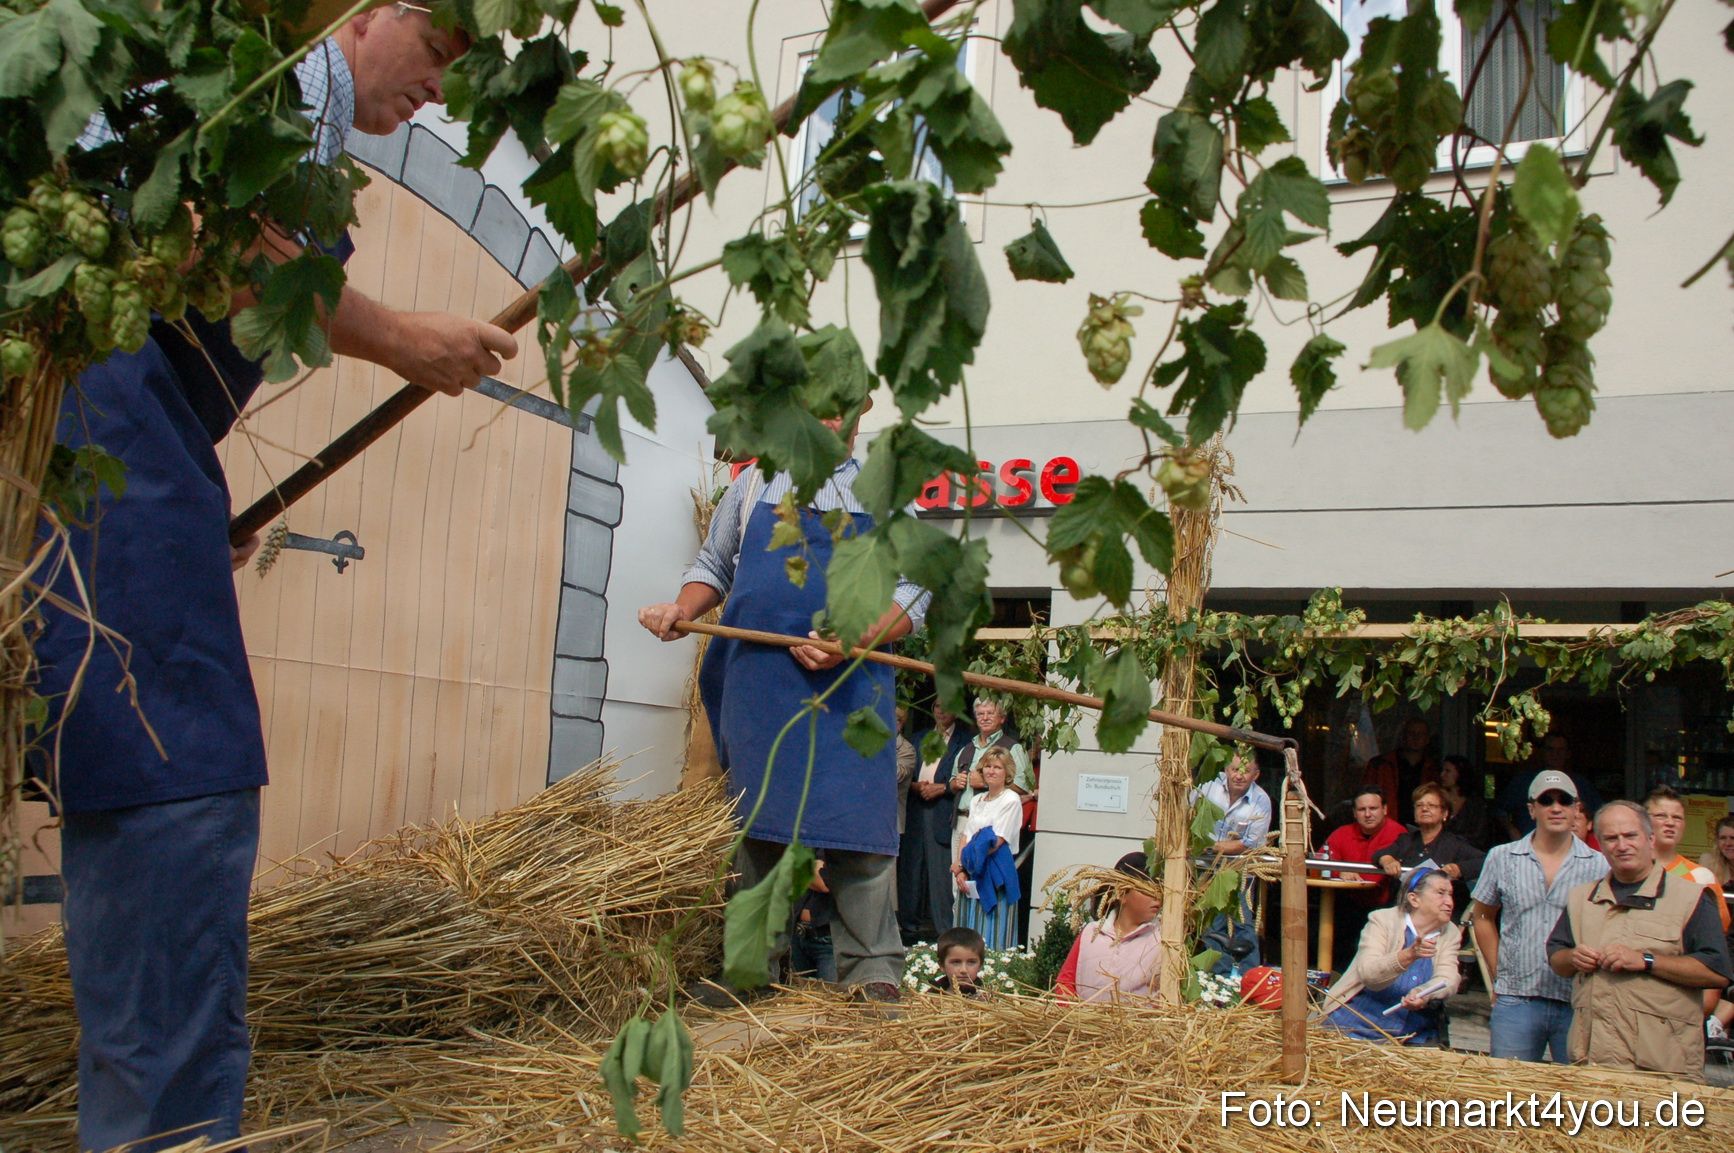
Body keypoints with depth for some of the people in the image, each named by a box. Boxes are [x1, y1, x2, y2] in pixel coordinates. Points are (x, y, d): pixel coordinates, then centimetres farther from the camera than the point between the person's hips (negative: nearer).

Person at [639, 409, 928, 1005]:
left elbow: (914, 589, 6)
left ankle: (872, 969, -1)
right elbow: (713, 565, 25)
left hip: (851, 683, -1)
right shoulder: (754, 483, 21)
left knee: (856, 820, -9)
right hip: (758, 682, 2)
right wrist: (681, 611, 4)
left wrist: (853, 641, -12)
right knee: (755, 822, 2)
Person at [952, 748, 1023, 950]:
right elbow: (966, 837, 10)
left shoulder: (1011, 800, -5)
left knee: (992, 934, -7)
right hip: (971, 875, 6)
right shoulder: (977, 800, 16)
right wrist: (960, 870, -6)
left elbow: (997, 842, -11)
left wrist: (961, 863, -9)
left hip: (996, 875, -6)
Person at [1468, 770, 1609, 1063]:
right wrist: (1499, 976, 8)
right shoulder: (1501, 858, 5)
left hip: (1579, 1004, -1)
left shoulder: (1600, 866, 1)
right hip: (1515, 1001, 1)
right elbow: (1483, 918, 13)